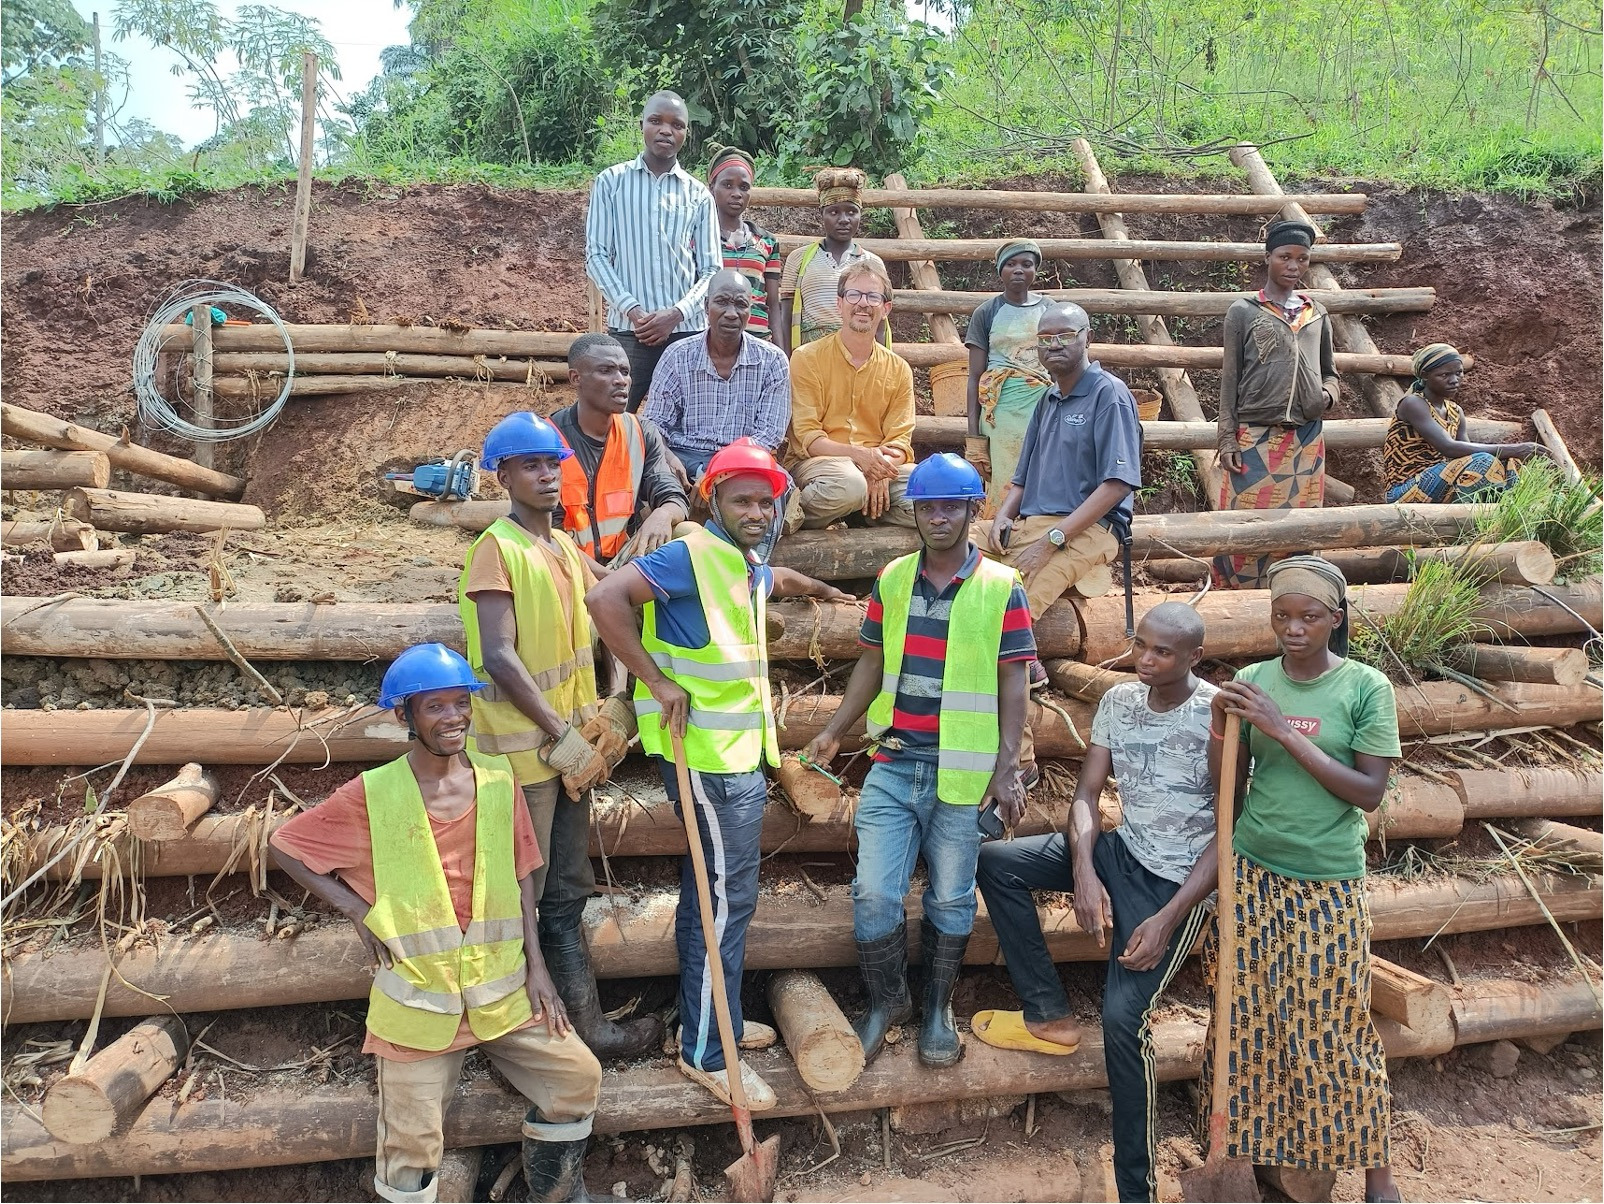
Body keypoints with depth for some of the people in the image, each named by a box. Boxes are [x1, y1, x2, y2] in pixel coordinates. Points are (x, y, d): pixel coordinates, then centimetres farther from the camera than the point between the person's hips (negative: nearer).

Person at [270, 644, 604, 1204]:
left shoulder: (498, 779, -1)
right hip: (418, 996, -2)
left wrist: (536, 964, 0)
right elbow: (285, 845, 1)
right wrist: (357, 910, -6)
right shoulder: (373, 794, -10)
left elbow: (523, 873, 6)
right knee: (412, 1143, -1)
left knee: (577, 1077, 1)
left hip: (504, 988, 3)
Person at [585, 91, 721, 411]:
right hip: (627, 329, -1)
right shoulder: (611, 182, 7)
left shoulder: (699, 196, 10)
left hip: (686, 331, 2)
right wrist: (632, 311, -11)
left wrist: (675, 314, -11)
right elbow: (596, 255, 2)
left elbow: (711, 269, 7)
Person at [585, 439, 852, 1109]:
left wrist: (820, 590, 53)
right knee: (726, 900, -3)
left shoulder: (751, 569, 13)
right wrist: (658, 682, -23)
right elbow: (606, 599, -26)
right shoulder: (691, 555, -16)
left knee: (711, 894, 19)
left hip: (739, 753, 9)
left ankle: (711, 1020, 34)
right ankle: (707, 1053, 9)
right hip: (709, 757, -9)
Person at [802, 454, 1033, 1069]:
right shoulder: (891, 579, 5)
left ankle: (938, 1008, 33)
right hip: (893, 765, 2)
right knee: (873, 894, 1)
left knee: (951, 899, 11)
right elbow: (872, 663, 12)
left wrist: (1007, 769, -10)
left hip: (964, 774, -2)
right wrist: (833, 732, 5)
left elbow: (1012, 684, -4)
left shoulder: (1002, 588, -4)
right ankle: (886, 1001, 26)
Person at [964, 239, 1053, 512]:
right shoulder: (987, 313, 6)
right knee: (1005, 484, -7)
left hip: (1045, 407, 2)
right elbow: (975, 377, 3)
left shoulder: (1049, 310, 12)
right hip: (1002, 407, -2)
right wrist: (973, 435, -4)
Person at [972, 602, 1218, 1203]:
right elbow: (1086, 794, 1)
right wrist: (1084, 873, -17)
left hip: (1178, 880, -7)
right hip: (1120, 851, 7)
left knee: (1123, 1015, -22)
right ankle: (1049, 1016, 5)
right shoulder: (1119, 700, 0)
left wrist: (1168, 919, -23)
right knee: (993, 862, -5)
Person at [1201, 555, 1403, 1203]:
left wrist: (1286, 734, -19)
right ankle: (1240, 1149, 23)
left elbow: (1370, 792, -12)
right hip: (1252, 874, 3)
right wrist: (1221, 731, -14)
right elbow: (1227, 789, 6)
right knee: (1245, 1016, 7)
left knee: (1334, 1026, 5)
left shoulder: (1366, 688, -7)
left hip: (1329, 886, -2)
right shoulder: (1251, 681, 1)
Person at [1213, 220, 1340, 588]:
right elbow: (1230, 379, 0)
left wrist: (1328, 395, -3)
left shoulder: (1317, 314, 13)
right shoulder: (1243, 311, 2)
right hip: (1255, 438, -4)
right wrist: (1227, 439, -7)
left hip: (1307, 438, 4)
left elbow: (1329, 371, 21)